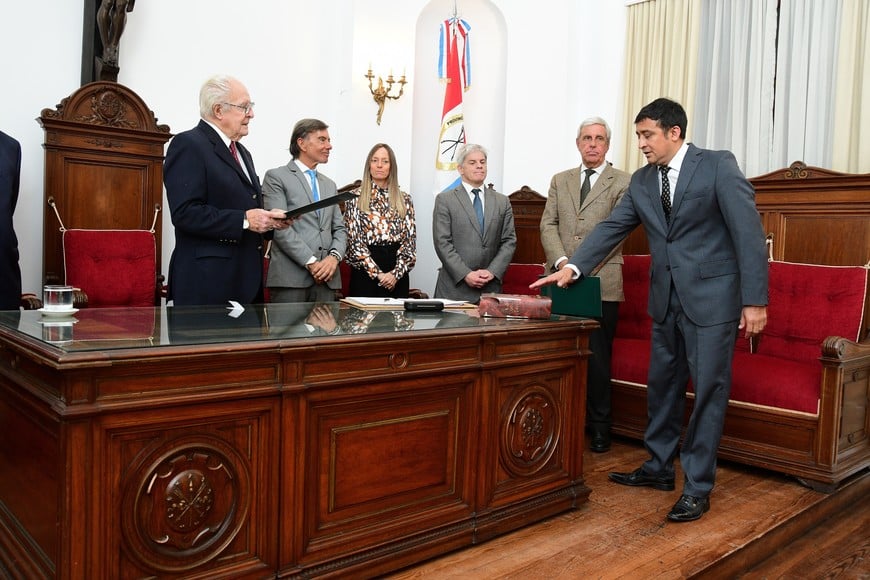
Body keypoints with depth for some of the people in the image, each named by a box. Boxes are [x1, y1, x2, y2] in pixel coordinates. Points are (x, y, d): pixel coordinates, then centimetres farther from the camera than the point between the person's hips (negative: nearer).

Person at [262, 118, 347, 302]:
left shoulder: (329, 185, 23)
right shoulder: (276, 177, 3)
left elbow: (339, 229, 17)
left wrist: (334, 256, -4)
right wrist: (311, 262, -14)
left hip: (326, 279, 5)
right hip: (291, 277, -5)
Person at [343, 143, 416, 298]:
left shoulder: (404, 199, 8)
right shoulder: (355, 198, 1)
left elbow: (410, 240, 3)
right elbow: (354, 240, -5)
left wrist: (396, 273, -10)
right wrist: (377, 273, -12)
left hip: (398, 277, 2)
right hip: (365, 271, -2)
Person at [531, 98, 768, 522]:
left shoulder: (718, 166, -8)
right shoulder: (641, 181, 8)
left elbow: (748, 231, -11)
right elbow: (612, 228, 4)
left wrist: (755, 300, -15)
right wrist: (573, 267, -9)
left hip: (711, 297, -6)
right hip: (666, 298, 6)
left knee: (708, 388, 0)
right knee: (662, 385, 14)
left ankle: (697, 487, 11)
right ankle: (659, 468, 30)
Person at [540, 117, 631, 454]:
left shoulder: (623, 183, 6)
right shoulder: (560, 180, 17)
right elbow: (548, 224, 8)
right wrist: (561, 261, -9)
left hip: (601, 282, -3)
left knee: (597, 356, 0)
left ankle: (599, 426, 14)